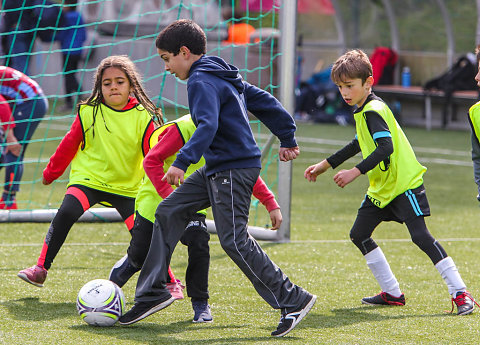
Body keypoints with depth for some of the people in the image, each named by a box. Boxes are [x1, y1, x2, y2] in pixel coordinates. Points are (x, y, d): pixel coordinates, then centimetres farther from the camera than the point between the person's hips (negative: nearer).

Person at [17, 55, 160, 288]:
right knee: (66, 213, -25)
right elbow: (69, 144, 7)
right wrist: (50, 172, 15)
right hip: (88, 179, 0)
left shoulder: (142, 117, -6)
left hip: (127, 187, 0)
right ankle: (41, 268, -16)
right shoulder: (89, 112, -5)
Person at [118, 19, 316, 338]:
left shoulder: (202, 81, -14)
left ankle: (294, 300, -7)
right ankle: (152, 294, 14)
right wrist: (288, 138, 27)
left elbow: (208, 126, -29)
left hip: (234, 169, -11)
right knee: (169, 212, 10)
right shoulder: (224, 75, 16)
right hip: (217, 168, 11)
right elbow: (266, 102, 20)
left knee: (234, 239, -12)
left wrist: (183, 162, -38)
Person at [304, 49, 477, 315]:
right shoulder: (362, 110, 12)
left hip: (404, 183, -10)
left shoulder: (373, 111, -18)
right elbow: (359, 144, 29)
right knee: (359, 235, 9)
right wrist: (325, 165, 34)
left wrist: (356, 172, -34)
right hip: (380, 188, 11)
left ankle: (459, 292, -15)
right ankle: (392, 293, 16)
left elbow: (386, 147, -31)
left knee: (420, 235, -18)